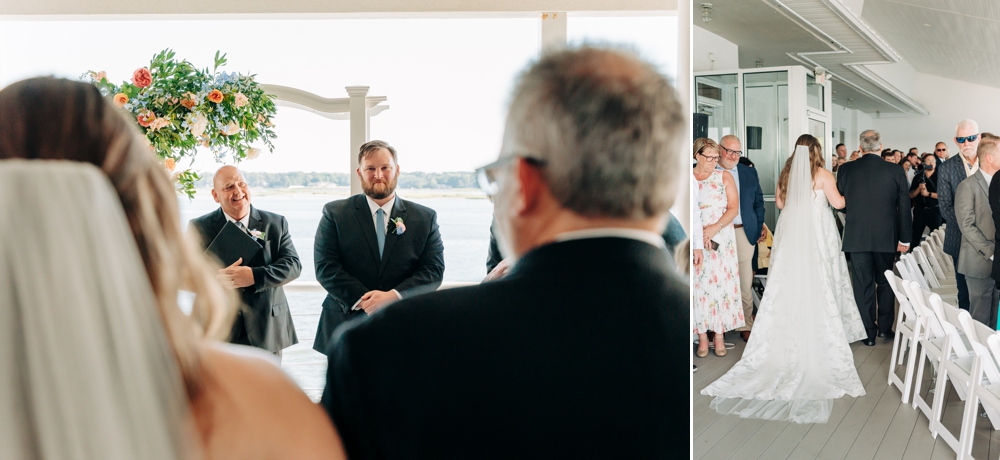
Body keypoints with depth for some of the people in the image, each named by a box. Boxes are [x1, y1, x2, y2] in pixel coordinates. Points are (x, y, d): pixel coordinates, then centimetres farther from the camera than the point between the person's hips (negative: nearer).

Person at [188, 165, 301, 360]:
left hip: (266, 330, 1)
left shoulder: (275, 223, 6)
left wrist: (255, 276, -20)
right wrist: (216, 279, -24)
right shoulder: (200, 227, 3)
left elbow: (293, 264, -4)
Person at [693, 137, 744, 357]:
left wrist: (715, 227, -15)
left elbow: (734, 208, 0)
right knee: (698, 285, -1)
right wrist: (699, 235, -12)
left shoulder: (725, 177, 6)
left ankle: (719, 335, 7)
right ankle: (702, 336, 6)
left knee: (721, 283, 0)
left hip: (722, 239, 0)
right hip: (695, 241, 0)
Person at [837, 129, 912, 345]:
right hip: (886, 237, 1)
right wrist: (904, 239, 6)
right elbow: (904, 207, -1)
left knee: (863, 285, 5)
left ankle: (868, 333, 9)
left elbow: (839, 203, 4)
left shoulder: (846, 170, -5)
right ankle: (885, 328, 22)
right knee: (885, 283, 16)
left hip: (856, 237, -1)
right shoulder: (895, 171, -4)